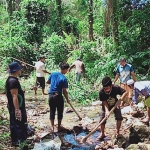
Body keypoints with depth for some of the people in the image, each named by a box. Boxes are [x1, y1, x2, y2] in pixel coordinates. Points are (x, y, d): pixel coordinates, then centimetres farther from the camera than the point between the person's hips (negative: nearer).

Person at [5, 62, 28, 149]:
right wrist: (17, 109, -27)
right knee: (21, 127, -3)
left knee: (14, 125, 19)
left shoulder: (10, 79, 10)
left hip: (13, 107, 10)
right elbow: (14, 96, -27)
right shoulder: (13, 81, -22)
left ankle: (15, 141, 31)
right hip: (16, 108, -10)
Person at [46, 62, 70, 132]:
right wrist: (67, 99, 0)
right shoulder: (64, 78, -15)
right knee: (60, 112, 13)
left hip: (51, 95, 5)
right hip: (58, 96, -5)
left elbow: (47, 82, 11)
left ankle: (52, 127, 19)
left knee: (52, 111, 13)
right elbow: (64, 91, -13)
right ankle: (59, 126, 23)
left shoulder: (53, 73, 0)